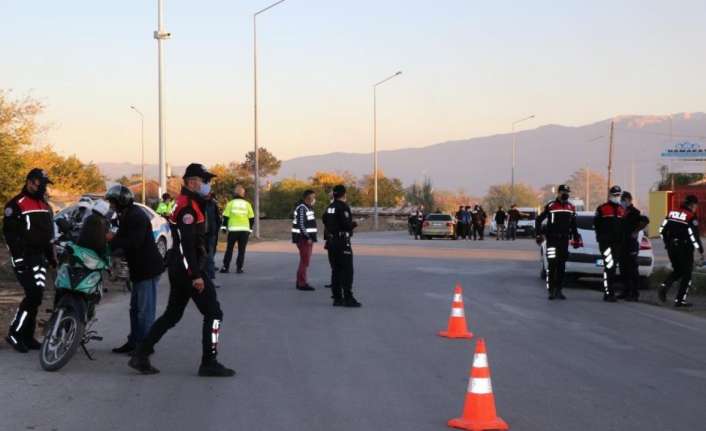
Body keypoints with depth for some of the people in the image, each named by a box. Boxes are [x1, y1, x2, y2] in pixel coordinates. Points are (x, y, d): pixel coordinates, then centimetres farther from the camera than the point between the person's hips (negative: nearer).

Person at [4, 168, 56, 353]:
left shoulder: (45, 206, 18)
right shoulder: (16, 204, -8)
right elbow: (9, 232, -13)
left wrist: (52, 255, 20)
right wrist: (18, 257, -19)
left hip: (40, 258, 8)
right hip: (24, 258, -8)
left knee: (36, 297, 5)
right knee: (33, 295, -17)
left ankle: (27, 336, 11)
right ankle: (15, 333, -8)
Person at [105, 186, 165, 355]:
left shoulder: (136, 216, -17)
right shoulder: (126, 216, 16)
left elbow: (134, 243, -27)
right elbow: (123, 239, 16)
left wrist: (113, 240, -20)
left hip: (148, 269, -11)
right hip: (139, 269, 11)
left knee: (145, 310, -7)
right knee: (135, 308, 16)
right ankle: (134, 342, 23)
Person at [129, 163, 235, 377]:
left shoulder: (185, 204, 18)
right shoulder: (188, 206, -16)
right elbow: (187, 244, -23)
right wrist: (196, 275, -25)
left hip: (179, 269, 10)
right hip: (188, 269, -10)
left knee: (172, 315, 14)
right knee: (213, 313, -4)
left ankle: (141, 355, 15)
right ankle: (209, 363, -1)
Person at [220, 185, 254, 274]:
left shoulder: (230, 203, 1)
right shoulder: (247, 204, 5)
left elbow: (226, 216, -2)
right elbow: (252, 218, 7)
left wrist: (224, 227, 8)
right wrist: (250, 229, 16)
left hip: (233, 230, -1)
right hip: (244, 230, 1)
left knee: (229, 249, 7)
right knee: (241, 250, 5)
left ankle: (226, 267, 5)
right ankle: (239, 268, 1)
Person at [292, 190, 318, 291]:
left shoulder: (308, 207, 17)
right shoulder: (302, 208, -15)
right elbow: (301, 225, -22)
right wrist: (308, 237, -22)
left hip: (308, 238, 10)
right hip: (303, 238, -10)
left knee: (305, 260, 15)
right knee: (305, 261, -9)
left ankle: (300, 282, 23)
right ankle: (302, 284, -6)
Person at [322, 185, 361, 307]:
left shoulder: (329, 207, 10)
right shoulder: (343, 207, -14)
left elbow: (325, 221, 14)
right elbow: (346, 224, -22)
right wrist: (354, 224, -1)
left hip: (331, 241, 8)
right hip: (342, 242, -8)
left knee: (336, 270, 10)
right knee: (347, 270, -6)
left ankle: (337, 298, 10)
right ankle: (348, 298, -9)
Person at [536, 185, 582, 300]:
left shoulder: (571, 208, 11)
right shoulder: (551, 206, -4)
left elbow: (573, 225, 21)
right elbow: (538, 220, -1)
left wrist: (576, 238, 16)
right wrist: (539, 234, -7)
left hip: (564, 240, 5)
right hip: (552, 240, -5)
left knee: (561, 265, 7)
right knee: (552, 264, -10)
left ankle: (558, 289, 14)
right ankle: (551, 290, -7)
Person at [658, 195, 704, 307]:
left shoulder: (672, 213, 7)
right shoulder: (692, 217, -11)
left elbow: (662, 230, 9)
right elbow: (694, 235, -16)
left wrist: (667, 244, 21)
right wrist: (701, 251, -9)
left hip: (671, 248, 6)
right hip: (684, 249, -6)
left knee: (677, 271, 21)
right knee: (686, 274, 7)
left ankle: (664, 286, -3)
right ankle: (680, 300, 4)